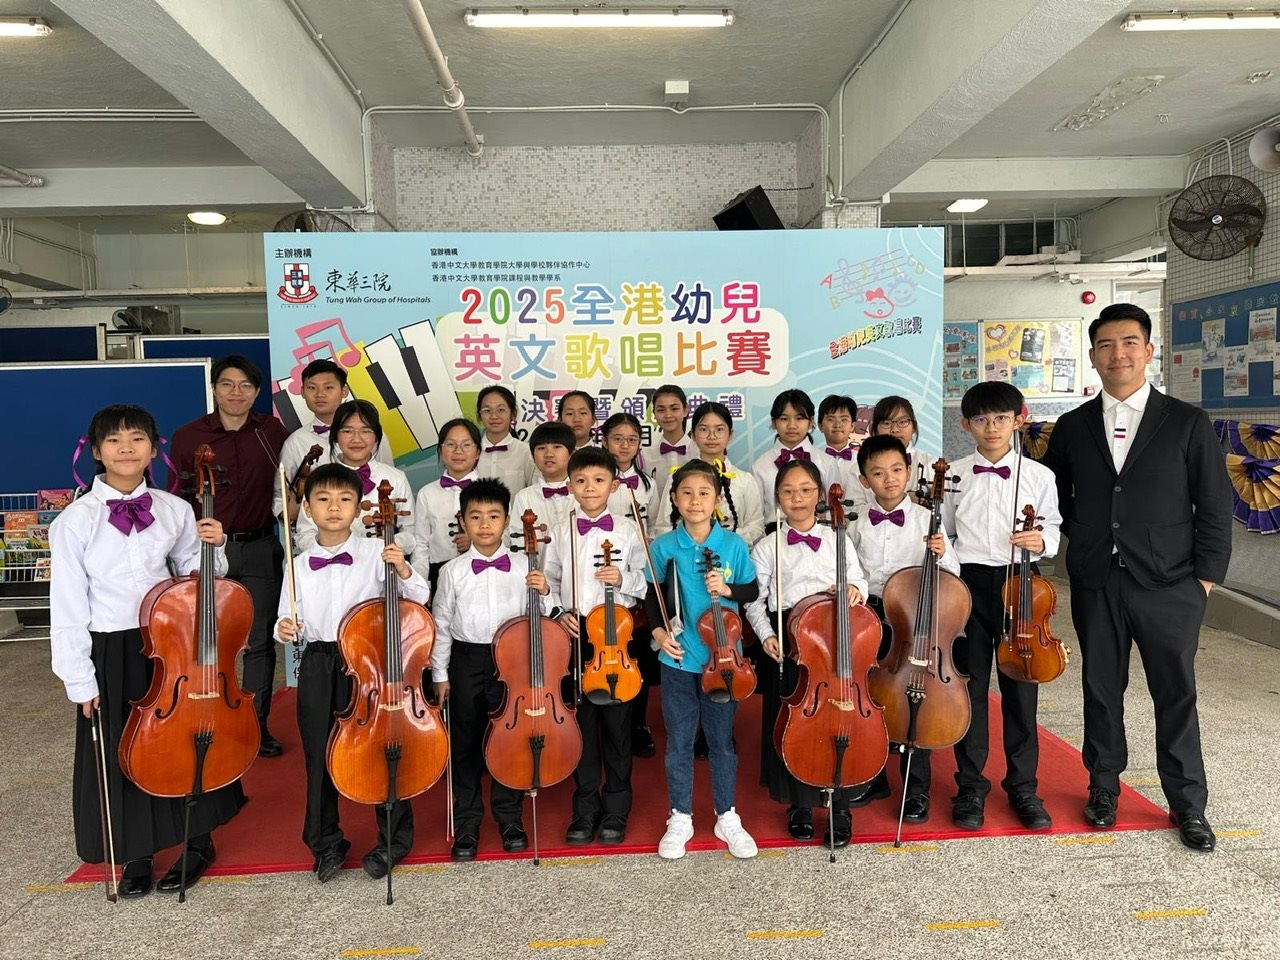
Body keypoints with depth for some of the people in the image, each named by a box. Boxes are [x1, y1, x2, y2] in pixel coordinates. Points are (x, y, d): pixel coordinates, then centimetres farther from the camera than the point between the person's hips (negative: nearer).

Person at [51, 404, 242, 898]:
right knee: (120, 757, 11)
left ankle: (197, 842, 34)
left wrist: (213, 547, -11)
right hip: (111, 654, -2)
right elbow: (67, 606, -7)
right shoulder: (75, 521, -10)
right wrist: (79, 680, -7)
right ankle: (136, 855, 34)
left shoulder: (174, 510, -2)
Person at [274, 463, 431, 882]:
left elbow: (420, 598, -8)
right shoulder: (299, 565, 4)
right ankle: (326, 844, 31)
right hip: (317, 669, 3)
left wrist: (403, 571, -26)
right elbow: (289, 620, 10)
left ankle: (394, 838, 25)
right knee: (319, 757, 11)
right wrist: (285, 629, -12)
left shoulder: (375, 553, -5)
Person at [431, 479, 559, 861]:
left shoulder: (523, 567, -2)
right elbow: (442, 624, 3)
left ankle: (509, 817, 29)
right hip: (467, 661, 0)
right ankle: (466, 823, 26)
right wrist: (440, 674, 4)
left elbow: (544, 616, 3)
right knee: (466, 743, 10)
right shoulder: (453, 571, -2)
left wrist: (544, 593, -17)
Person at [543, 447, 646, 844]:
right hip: (575, 635, 1)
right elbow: (549, 582, 9)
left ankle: (615, 811, 22)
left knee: (617, 723, 7)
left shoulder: (627, 530, 0)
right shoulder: (560, 532, 5)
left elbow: (646, 581, 3)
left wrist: (624, 579, -16)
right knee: (582, 723, 9)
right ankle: (586, 810, 23)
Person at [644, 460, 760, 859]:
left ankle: (727, 817, 32)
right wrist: (658, 632, -10)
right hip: (678, 661, 0)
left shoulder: (733, 544, -7)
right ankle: (680, 819, 30)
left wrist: (728, 589, -16)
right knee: (679, 743, 12)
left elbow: (753, 591, 4)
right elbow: (652, 596, 5)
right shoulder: (664, 547, -7)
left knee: (722, 741, 14)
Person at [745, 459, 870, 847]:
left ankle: (839, 807, 20)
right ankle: (800, 805, 24)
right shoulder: (767, 547, 4)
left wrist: (855, 589, -9)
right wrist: (766, 635, -11)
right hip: (788, 643, -1)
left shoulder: (837, 540, 9)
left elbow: (858, 581, 14)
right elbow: (755, 600, 4)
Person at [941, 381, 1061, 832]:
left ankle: (1023, 786, 23)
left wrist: (1042, 541, -14)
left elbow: (1053, 529, 7)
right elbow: (944, 534, 7)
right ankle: (970, 785, 19)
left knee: (1020, 688, 8)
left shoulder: (1038, 476, 3)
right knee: (969, 687, 6)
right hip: (968, 585, 0)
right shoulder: (954, 475, 4)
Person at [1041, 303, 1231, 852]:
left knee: (1176, 694, 8)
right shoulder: (1072, 427, 5)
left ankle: (1188, 805, 24)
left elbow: (1214, 507, 0)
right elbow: (1053, 495, 18)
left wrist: (1206, 576, -4)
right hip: (1096, 585, 2)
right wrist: (1082, 539, 8)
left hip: (1169, 585, -2)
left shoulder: (1188, 424, 0)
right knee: (1101, 689, 12)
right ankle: (1103, 788, 28)